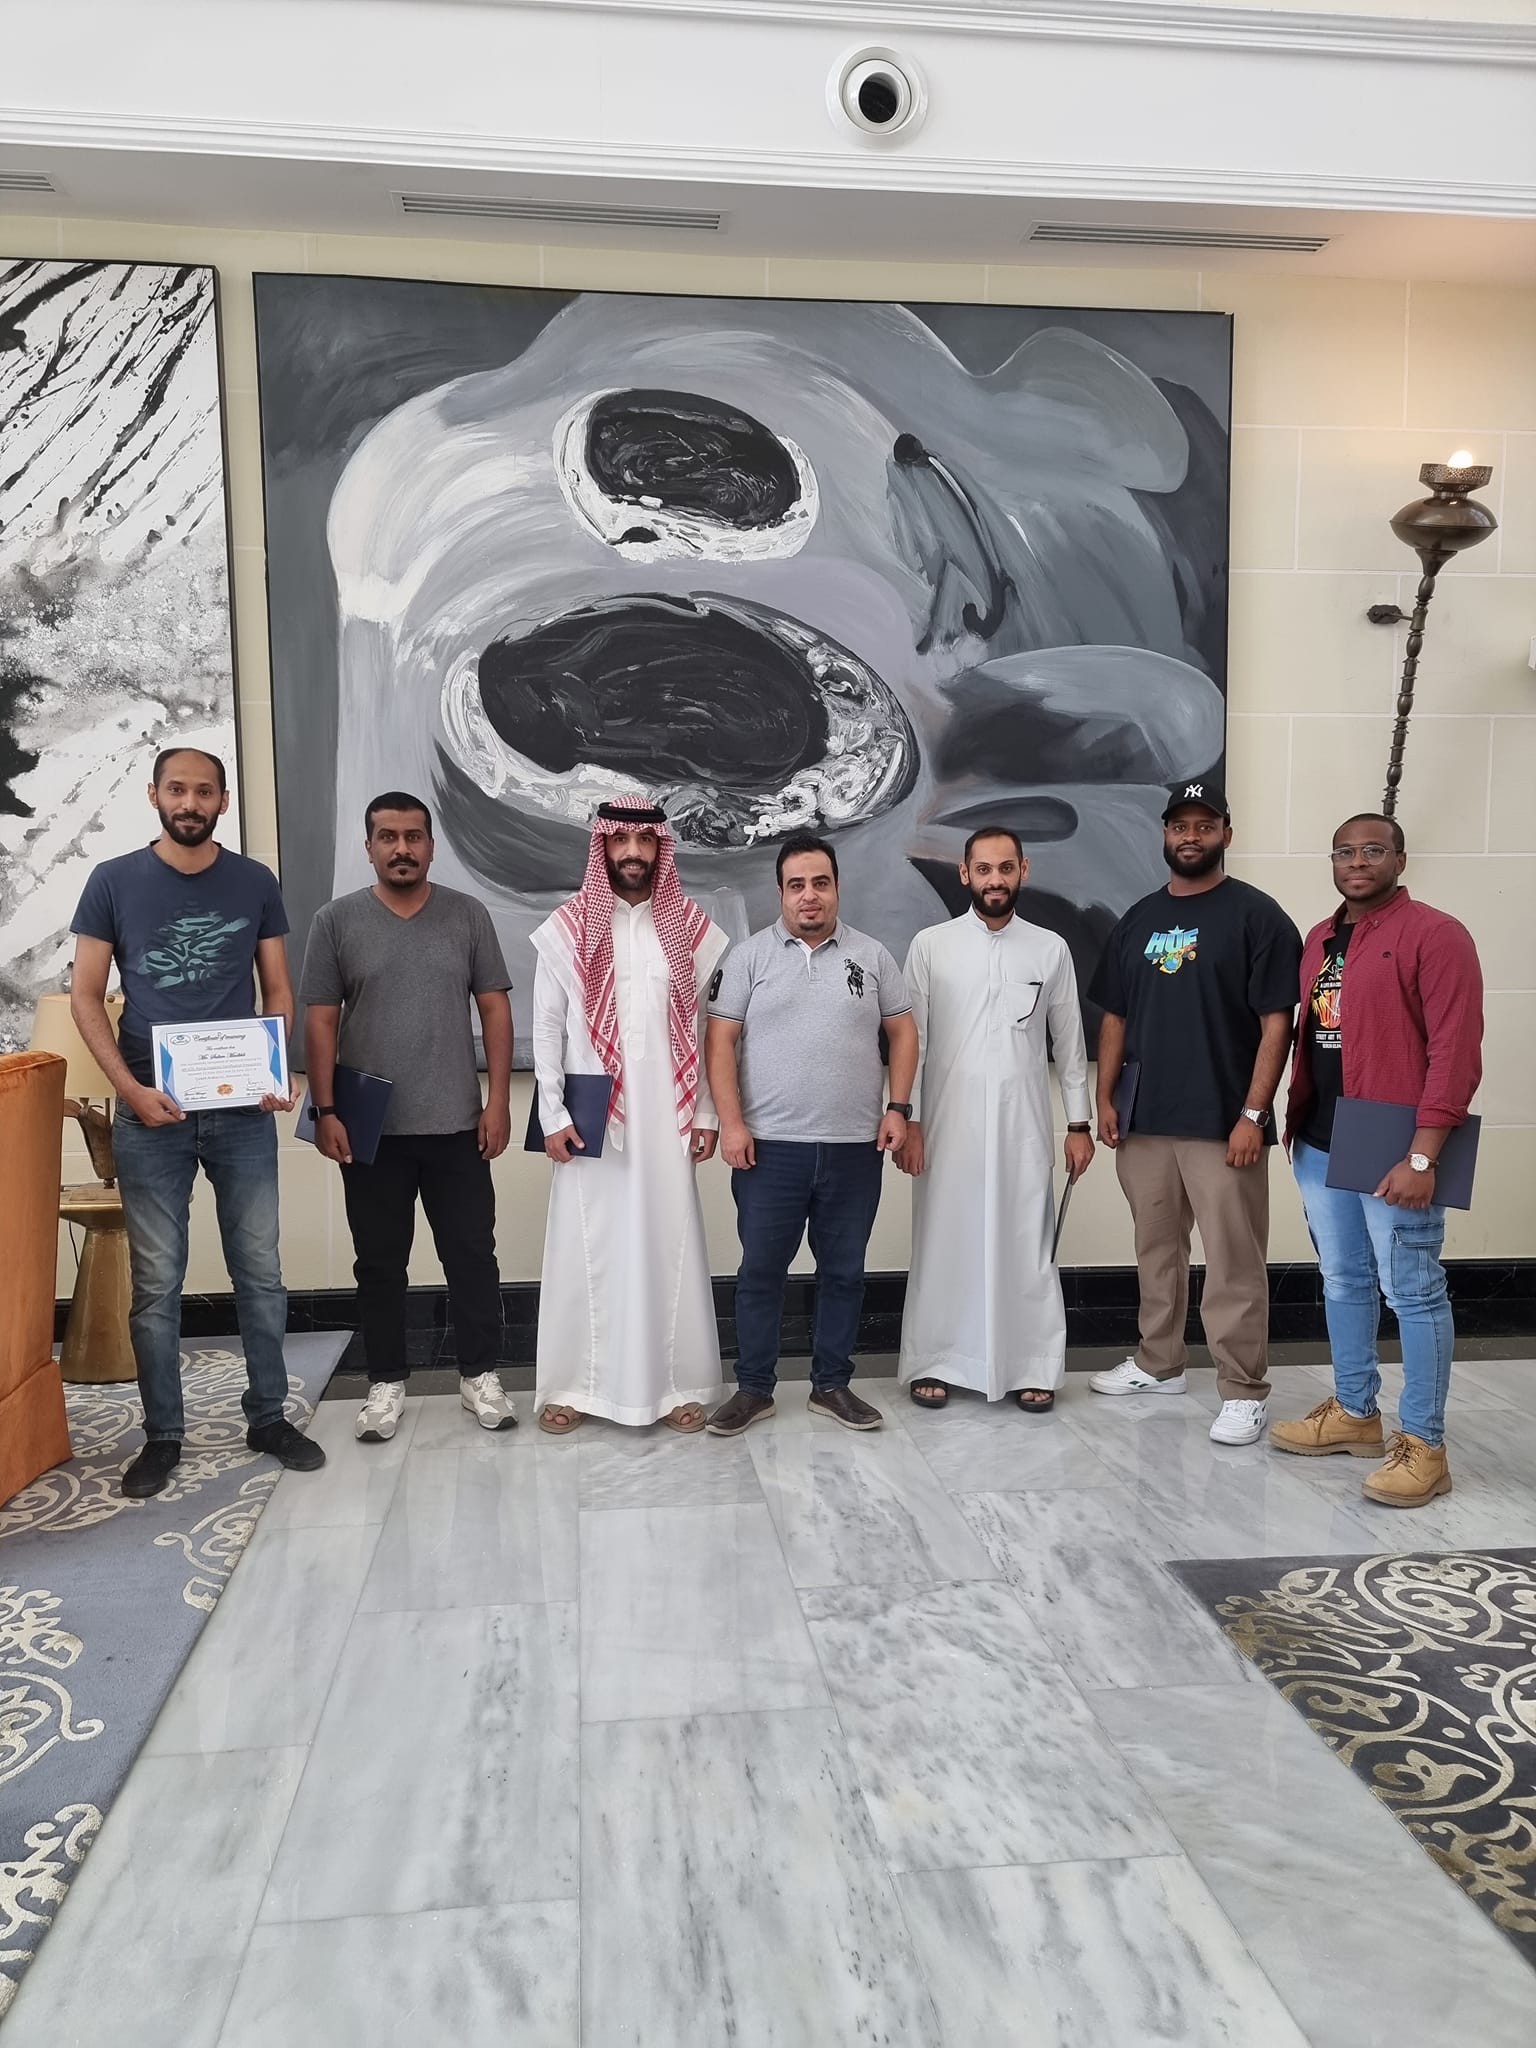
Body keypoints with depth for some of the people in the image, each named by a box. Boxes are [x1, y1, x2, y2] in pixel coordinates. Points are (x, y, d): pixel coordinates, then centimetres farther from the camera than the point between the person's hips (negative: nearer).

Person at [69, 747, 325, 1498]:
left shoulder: (255, 883, 5)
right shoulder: (113, 882, 1)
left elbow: (278, 989, 9)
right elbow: (86, 995, 1)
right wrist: (131, 1089, -11)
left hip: (243, 1107, 1)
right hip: (151, 1111, -1)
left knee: (260, 1271, 8)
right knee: (156, 1282, 6)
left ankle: (268, 1417, 22)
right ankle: (162, 1434, 19)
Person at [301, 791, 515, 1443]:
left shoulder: (468, 915, 3)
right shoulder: (336, 920, 1)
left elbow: (494, 1009, 2)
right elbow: (320, 1021, 1)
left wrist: (498, 1098, -4)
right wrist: (325, 1111, -6)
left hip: (456, 1124, 0)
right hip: (371, 1128, 0)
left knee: (472, 1255, 7)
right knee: (379, 1262, 10)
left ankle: (480, 1375, 22)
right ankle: (386, 1382, 24)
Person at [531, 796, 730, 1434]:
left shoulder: (692, 927, 5)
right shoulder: (568, 929, 1)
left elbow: (706, 1029, 6)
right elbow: (547, 1027, 1)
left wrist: (706, 1113, 3)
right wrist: (553, 1116, -5)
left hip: (666, 1118, 1)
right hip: (590, 1118, -1)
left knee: (669, 1243, 6)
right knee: (587, 1247, 5)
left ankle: (676, 1383, 17)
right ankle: (572, 1384, 16)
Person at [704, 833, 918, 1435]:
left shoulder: (872, 956, 7)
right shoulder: (749, 956, 2)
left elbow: (902, 1032, 11)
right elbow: (721, 1040, -2)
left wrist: (898, 1106, 1)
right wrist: (731, 1123, -9)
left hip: (854, 1148, 2)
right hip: (769, 1146, -1)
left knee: (844, 1272, 10)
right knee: (760, 1271, 6)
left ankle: (832, 1385, 25)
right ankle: (754, 1388, 19)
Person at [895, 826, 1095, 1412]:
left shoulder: (1051, 949, 5)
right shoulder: (930, 945, 1)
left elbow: (1069, 1042, 9)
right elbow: (910, 1040, 0)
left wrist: (1079, 1123, 6)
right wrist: (908, 1120, -6)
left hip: (1023, 1122, 1)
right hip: (948, 1120, -1)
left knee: (1026, 1243, 5)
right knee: (943, 1242, 5)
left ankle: (1032, 1367, 15)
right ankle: (932, 1362, 16)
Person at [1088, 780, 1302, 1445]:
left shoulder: (1257, 916, -4)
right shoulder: (1137, 920, 12)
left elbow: (1276, 1024, -9)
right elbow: (1115, 1017, 15)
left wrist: (1253, 1115, -15)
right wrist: (1105, 1099, 7)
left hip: (1222, 1123, -5)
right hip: (1143, 1120, 6)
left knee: (1234, 1263, 0)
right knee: (1156, 1251, 16)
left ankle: (1244, 1390, 10)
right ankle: (1158, 1364, 30)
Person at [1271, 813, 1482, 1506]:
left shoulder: (1435, 935, -9)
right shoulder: (1318, 939, 14)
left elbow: (1456, 1052, -15)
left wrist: (1422, 1156, -20)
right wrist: (1296, 1124, 13)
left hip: (1393, 1152, -7)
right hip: (1320, 1146, 7)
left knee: (1413, 1293, 0)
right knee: (1344, 1284, 16)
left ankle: (1423, 1446, 10)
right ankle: (1354, 1413, 31)